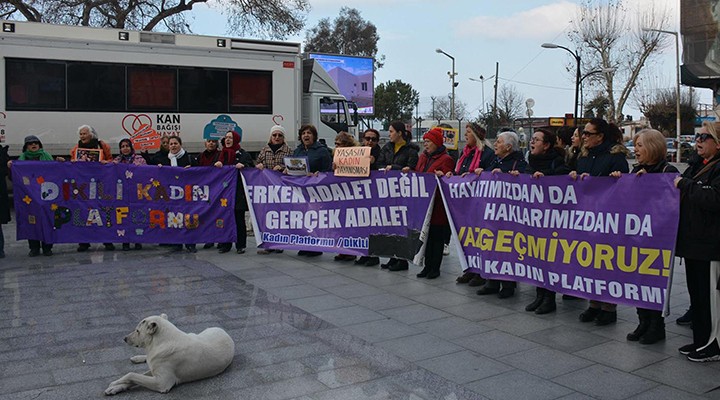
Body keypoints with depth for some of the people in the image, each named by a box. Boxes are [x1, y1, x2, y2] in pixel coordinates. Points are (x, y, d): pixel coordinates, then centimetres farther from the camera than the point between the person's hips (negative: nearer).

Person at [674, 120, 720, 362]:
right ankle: (700, 340, 26)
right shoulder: (696, 167, 16)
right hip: (692, 241, 9)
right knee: (696, 294, 15)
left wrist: (685, 185, -17)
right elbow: (685, 197, 27)